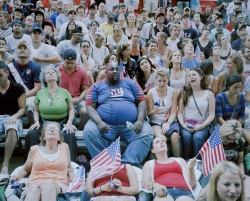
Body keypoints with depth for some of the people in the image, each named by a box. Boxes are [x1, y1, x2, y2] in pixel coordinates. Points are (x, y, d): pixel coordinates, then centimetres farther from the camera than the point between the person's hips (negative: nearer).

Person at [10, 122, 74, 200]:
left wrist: (74, 182, 9)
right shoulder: (35, 149, 17)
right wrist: (18, 176, 7)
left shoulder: (64, 147, 18)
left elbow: (69, 169, 28)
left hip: (58, 186, 0)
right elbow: (25, 169, 29)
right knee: (34, 190, -40)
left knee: (49, 183, -40)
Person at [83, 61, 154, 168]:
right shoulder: (96, 86, 11)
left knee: (147, 133, -24)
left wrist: (140, 120, -8)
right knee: (89, 131, -29)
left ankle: (128, 164, -25)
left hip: (131, 124, 1)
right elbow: (90, 106, 2)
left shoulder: (130, 83, 15)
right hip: (105, 124, -1)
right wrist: (99, 122, -18)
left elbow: (142, 101, 10)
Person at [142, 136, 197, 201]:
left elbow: (192, 185, 24)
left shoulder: (179, 160, 31)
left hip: (183, 191, 1)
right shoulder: (149, 164, 27)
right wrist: (155, 185, -13)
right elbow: (145, 183, 9)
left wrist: (191, 169, 5)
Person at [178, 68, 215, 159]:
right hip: (186, 124, 1)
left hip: (201, 125, -1)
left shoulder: (208, 94, 6)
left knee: (197, 137, -32)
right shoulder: (184, 92, 11)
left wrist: (201, 126, -12)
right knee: (186, 136, -31)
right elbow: (180, 112, 6)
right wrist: (183, 124, -11)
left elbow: (211, 115, 2)